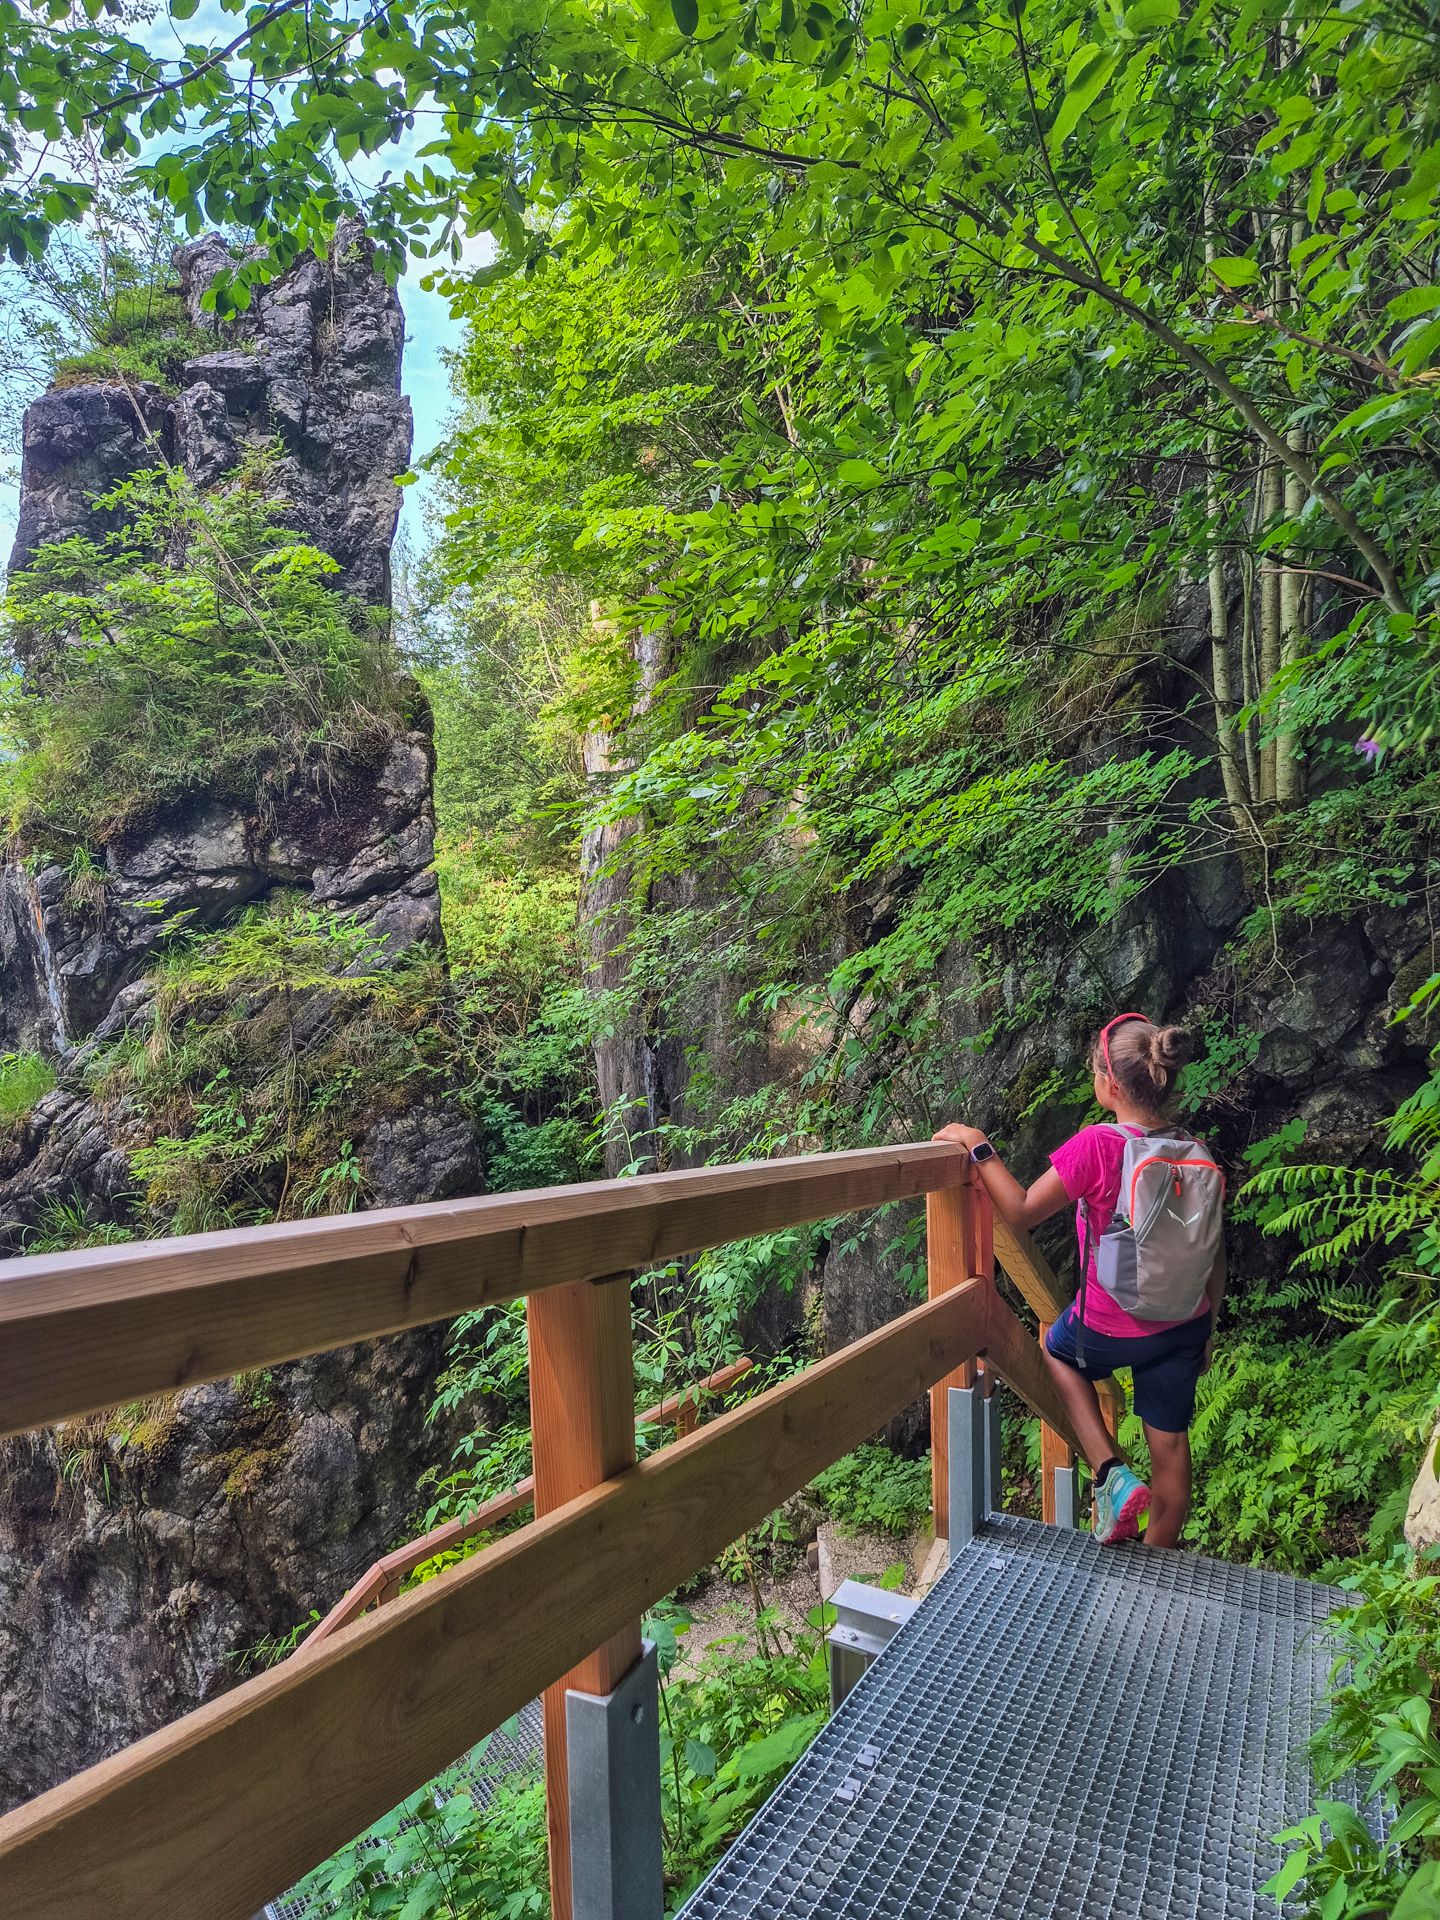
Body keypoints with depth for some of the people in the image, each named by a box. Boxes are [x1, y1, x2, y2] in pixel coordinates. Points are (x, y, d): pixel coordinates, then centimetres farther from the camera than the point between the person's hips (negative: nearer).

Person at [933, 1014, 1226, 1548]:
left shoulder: (1097, 1145, -24)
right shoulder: (1196, 1154, -6)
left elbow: (1021, 1211, -18)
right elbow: (1215, 1254, 3)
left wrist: (979, 1147, -10)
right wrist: (1208, 1327, 17)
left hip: (1114, 1330, -5)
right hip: (1185, 1327, 5)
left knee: (1056, 1347, 29)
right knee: (1170, 1448, 19)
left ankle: (1112, 1474, 15)